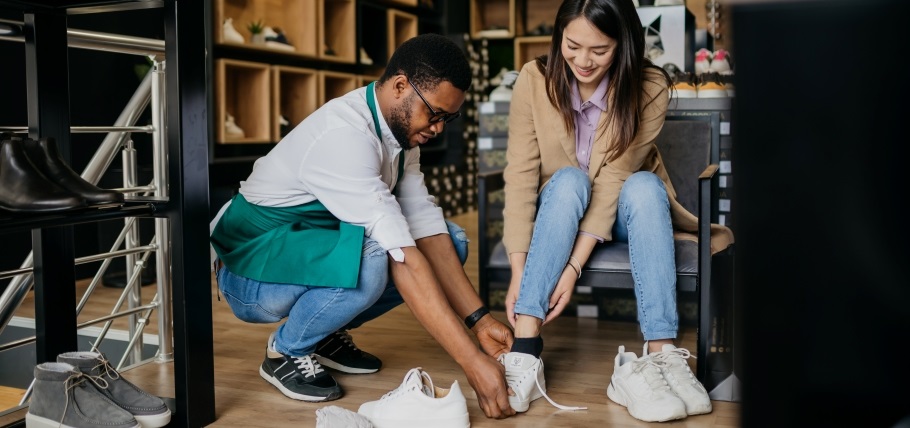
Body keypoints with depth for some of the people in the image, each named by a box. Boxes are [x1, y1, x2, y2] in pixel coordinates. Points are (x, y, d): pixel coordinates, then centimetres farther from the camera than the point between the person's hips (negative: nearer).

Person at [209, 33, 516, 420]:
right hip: (251, 274, -8)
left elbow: (425, 228, -5)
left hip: (315, 248, 9)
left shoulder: (401, 126, -3)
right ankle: (286, 352, -7)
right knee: (370, 261, -37)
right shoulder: (344, 134, -31)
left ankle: (326, 335, 7)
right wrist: (473, 363, -35)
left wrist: (479, 319, -14)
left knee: (450, 241, -3)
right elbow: (403, 259, -35)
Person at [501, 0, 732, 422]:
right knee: (569, 180, -32)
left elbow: (614, 178, -25)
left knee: (644, 186, -32)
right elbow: (520, 176, -21)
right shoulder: (535, 80, -17)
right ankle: (524, 352, -43)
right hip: (558, 211, 1)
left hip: (624, 214, 0)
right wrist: (519, 271, -30)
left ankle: (660, 355, -42)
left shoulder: (648, 87, -19)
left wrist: (573, 267, -33)